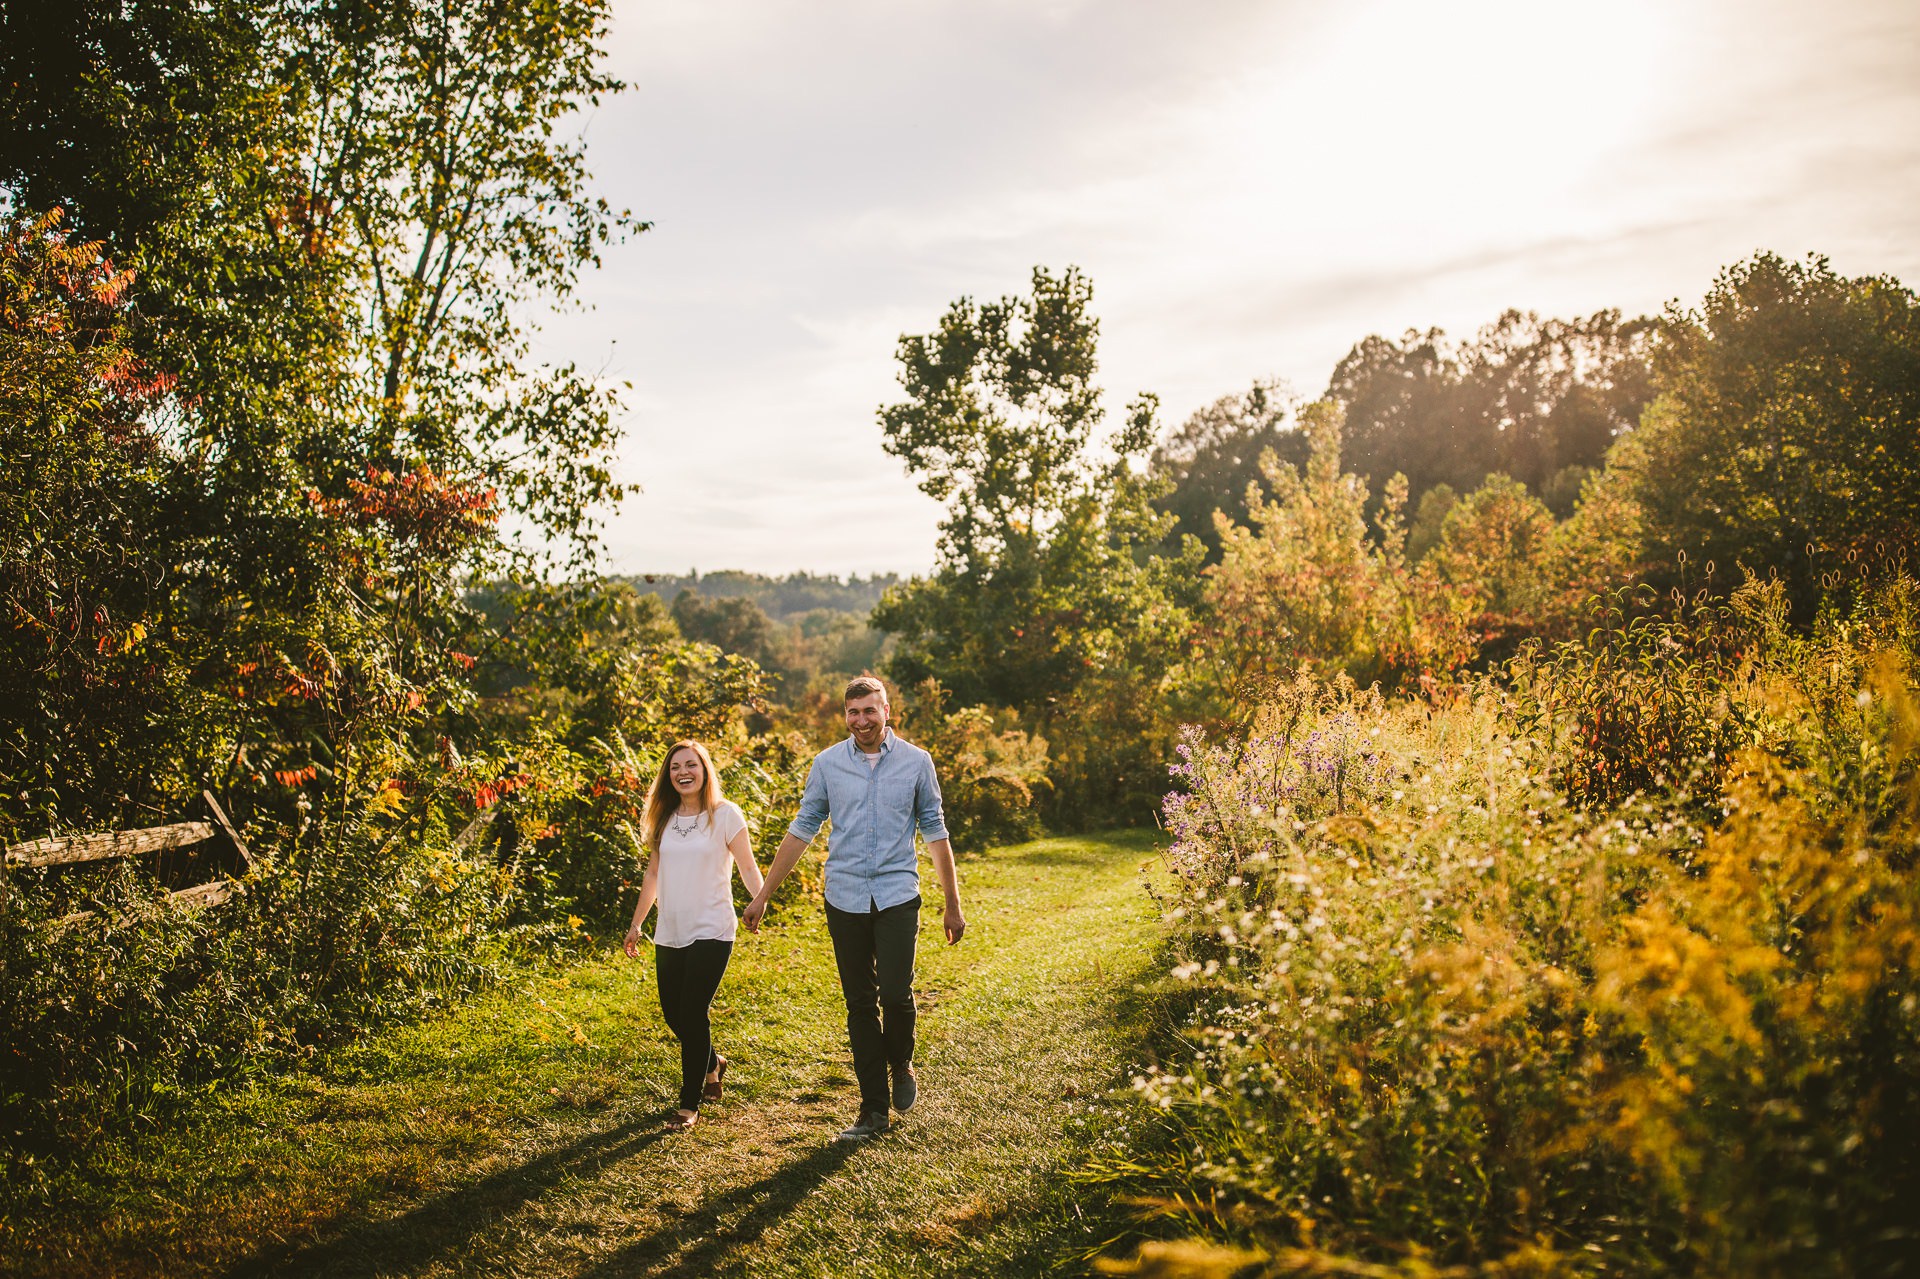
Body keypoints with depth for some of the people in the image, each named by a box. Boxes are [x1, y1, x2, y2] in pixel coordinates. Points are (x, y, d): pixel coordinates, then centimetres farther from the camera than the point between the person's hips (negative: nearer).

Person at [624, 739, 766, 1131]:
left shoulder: (725, 815, -6)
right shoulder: (663, 818, 8)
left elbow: (748, 867, -4)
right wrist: (636, 923, 19)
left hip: (711, 932, -5)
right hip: (669, 933, 5)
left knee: (693, 1014, -8)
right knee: (673, 1014, 10)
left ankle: (690, 1103, 7)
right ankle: (712, 1064, 39)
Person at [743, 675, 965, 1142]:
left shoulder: (916, 762, 1)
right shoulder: (827, 763, 3)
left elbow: (935, 834, 6)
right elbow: (802, 830, 8)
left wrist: (953, 905, 5)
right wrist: (763, 895, 7)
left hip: (898, 895, -1)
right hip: (845, 897, 2)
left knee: (896, 994, -12)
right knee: (860, 1005, 5)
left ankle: (901, 1065, 20)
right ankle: (874, 1110, 16)